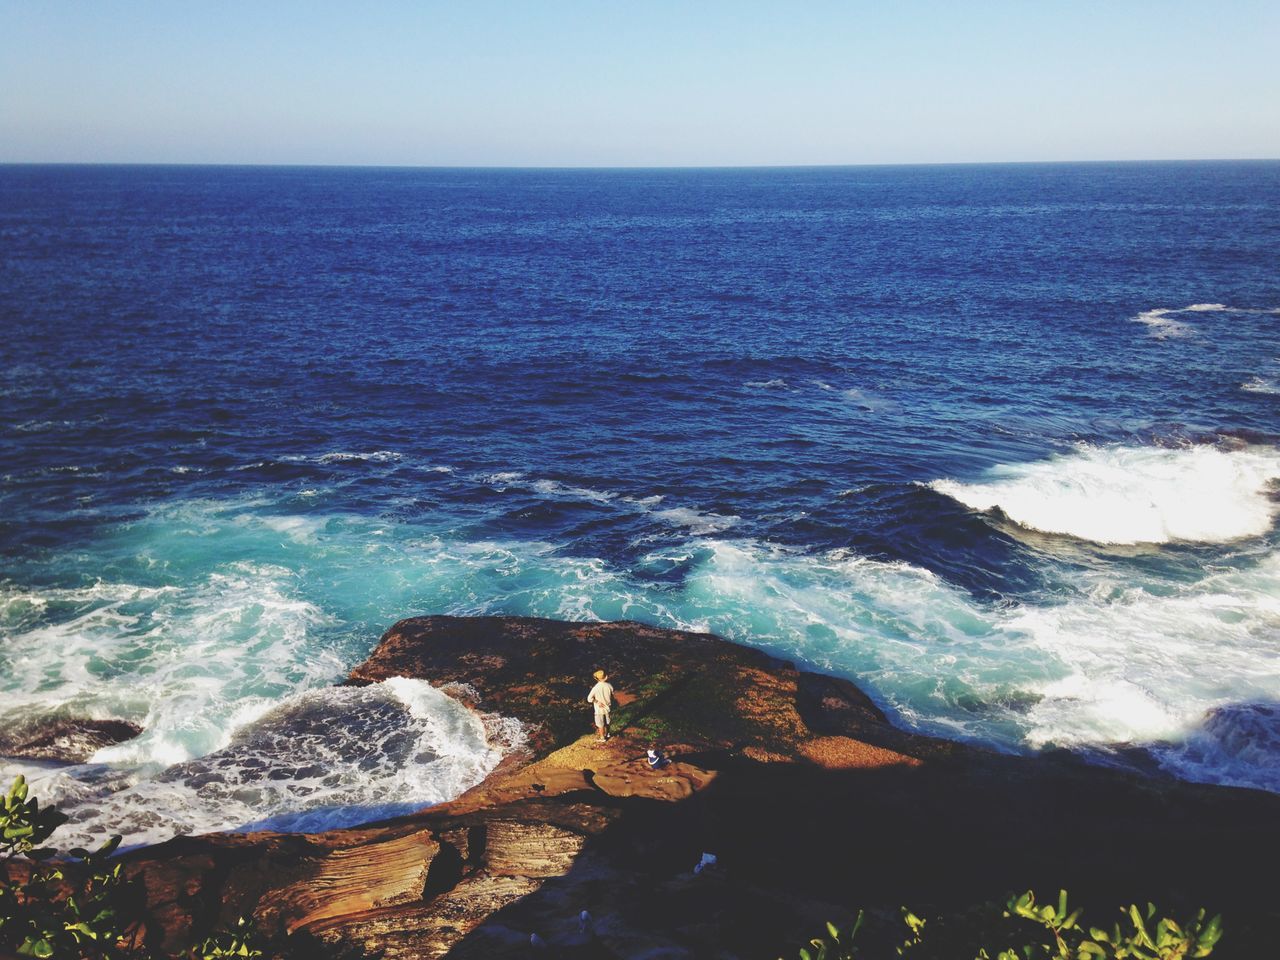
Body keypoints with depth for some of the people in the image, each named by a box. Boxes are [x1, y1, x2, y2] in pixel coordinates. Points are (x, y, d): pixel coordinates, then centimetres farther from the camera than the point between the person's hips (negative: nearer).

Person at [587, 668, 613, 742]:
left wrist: (597, 702, -13)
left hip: (599, 709, -4)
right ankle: (607, 734, 43)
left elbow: (589, 699, -24)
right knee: (607, 723, 25)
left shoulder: (596, 688, -24)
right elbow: (612, 696, 2)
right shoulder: (609, 686, -12)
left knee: (600, 725, 14)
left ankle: (602, 738, 27)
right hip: (607, 707, 4)